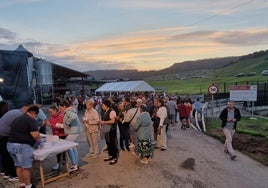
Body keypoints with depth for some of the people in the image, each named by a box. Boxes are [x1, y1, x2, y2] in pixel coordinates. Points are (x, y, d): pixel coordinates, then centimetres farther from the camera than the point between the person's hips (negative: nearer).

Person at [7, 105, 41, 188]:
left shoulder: (18, 118, 17)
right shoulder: (31, 120, -13)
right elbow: (35, 135, -20)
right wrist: (39, 140, 1)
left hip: (11, 144, 9)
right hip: (22, 146, -9)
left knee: (18, 166, 18)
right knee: (25, 167, 2)